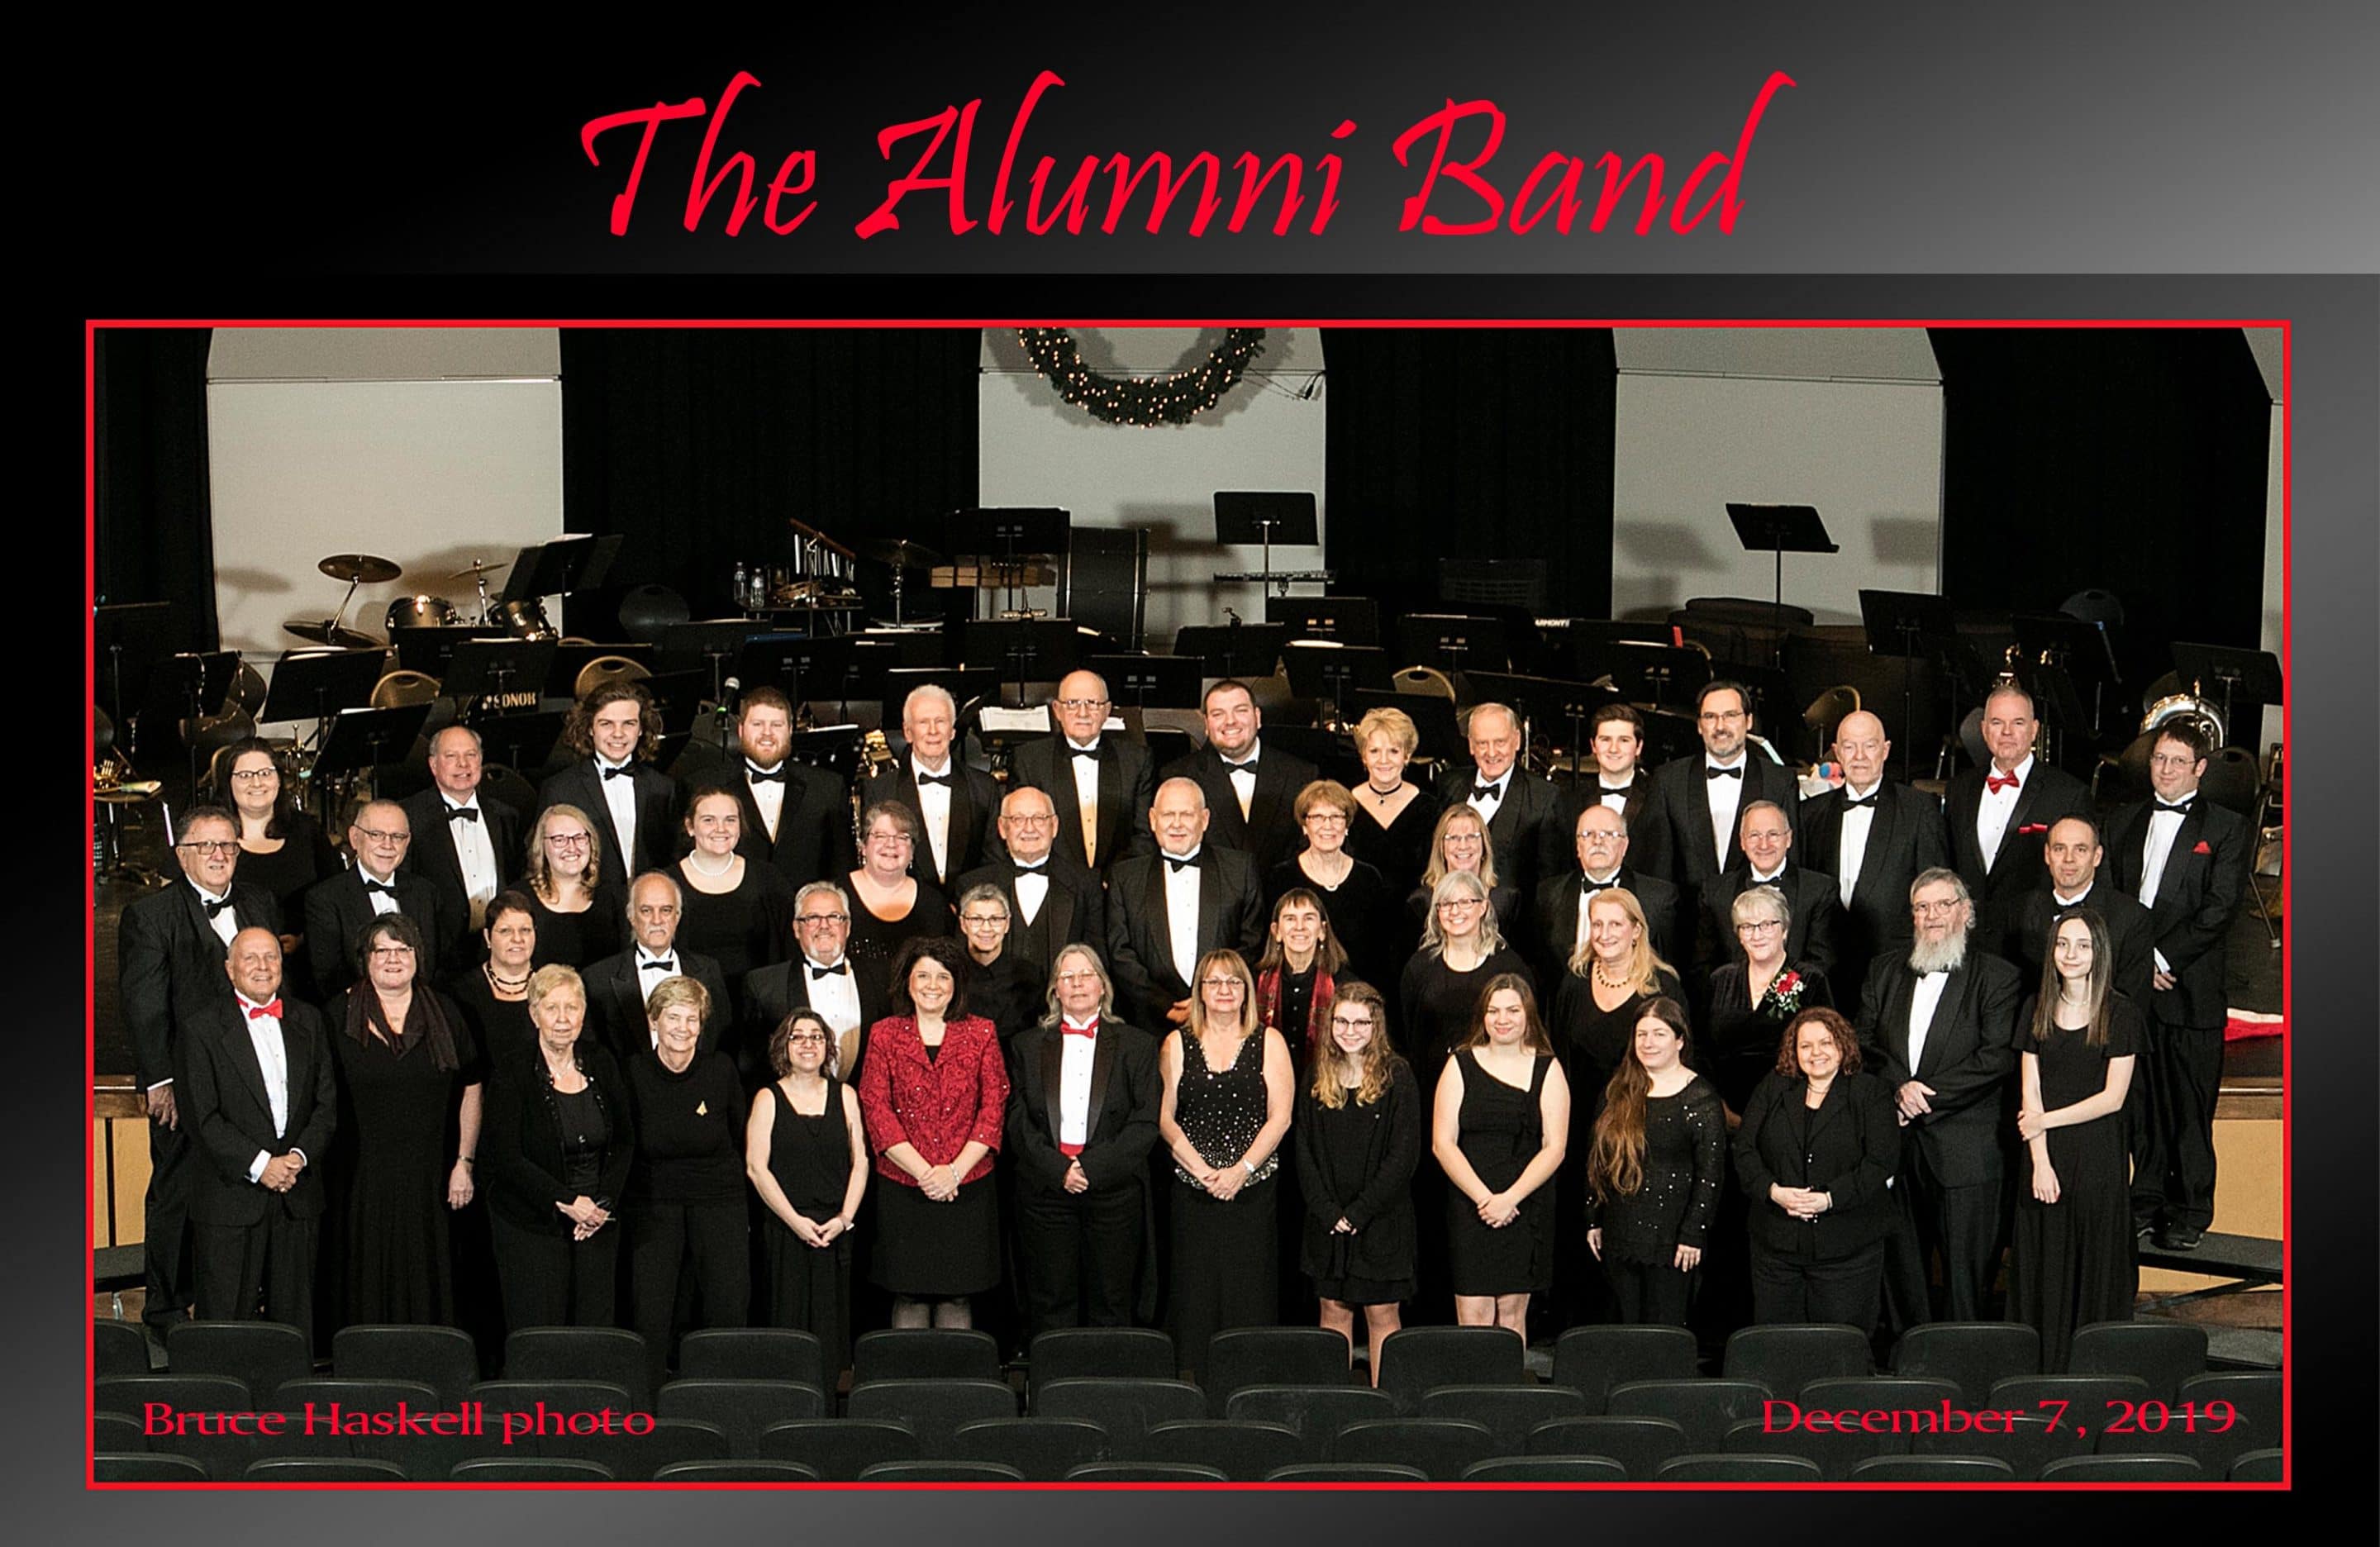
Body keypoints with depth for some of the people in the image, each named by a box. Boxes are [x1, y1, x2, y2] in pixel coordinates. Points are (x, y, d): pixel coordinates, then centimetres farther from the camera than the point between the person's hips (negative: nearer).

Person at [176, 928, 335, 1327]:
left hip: (299, 1197, 4)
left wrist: (300, 1155, -8)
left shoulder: (307, 1022, 11)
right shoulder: (203, 1030, -3)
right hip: (231, 1198, -4)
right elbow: (202, 1116, -9)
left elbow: (327, 1102, 8)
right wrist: (258, 1164, -16)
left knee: (296, 1320, 7)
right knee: (226, 1321, -1)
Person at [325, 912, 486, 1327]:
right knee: (367, 1288, 2)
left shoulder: (444, 1013, 6)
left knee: (426, 1287, 4)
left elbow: (470, 1090, 9)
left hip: (429, 1179, 1)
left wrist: (465, 1162, 2)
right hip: (360, 1179, -1)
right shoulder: (340, 1016, 1)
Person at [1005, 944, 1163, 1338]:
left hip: (1114, 1191, -1)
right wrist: (1058, 1169, -11)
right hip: (1045, 1189, 1)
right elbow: (1018, 1120, 4)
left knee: (1111, 1304, 1)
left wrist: (1093, 1167, -11)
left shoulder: (1137, 1046, 9)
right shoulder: (1027, 1045, 13)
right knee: (1051, 1304, 1)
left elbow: (1145, 1122, 1)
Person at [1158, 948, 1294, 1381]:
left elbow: (1279, 1117, -1)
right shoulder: (1178, 1044, 8)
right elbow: (1165, 1118, 4)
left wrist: (1240, 1170, -11)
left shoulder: (1269, 1043, 6)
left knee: (1249, 1291, -3)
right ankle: (1195, 1386, 3)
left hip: (1254, 1187, -1)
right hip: (1193, 1190, 1)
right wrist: (1203, 1171, -8)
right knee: (1196, 1291, -1)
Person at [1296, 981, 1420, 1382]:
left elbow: (1404, 1155, -9)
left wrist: (1359, 1211, -13)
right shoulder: (1318, 1078, 7)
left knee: (1382, 1312, 0)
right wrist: (1328, 1211, -8)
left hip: (1382, 1218, -3)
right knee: (1334, 1310, 6)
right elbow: (1304, 1152, 4)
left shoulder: (1397, 1076, -4)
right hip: (1328, 1222, 3)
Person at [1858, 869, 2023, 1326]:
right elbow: (1865, 1043, 9)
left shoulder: (1997, 977, 1)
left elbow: (1998, 1057, -9)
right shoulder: (1886, 973, 15)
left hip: (1963, 1149, -4)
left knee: (1965, 1266, -1)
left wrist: (1927, 1098, -12)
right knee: (1899, 1262, 8)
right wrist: (1899, 1088, -11)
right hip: (1895, 1142, 4)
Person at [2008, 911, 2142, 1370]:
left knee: (2095, 1266, 2)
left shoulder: (2121, 1014, -3)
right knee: (2043, 1270, 5)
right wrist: (2040, 1161, -8)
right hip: (2045, 1159, 3)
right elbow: (2030, 1091, 1)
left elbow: (2112, 1097, -7)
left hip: (2099, 1156, -3)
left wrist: (2046, 1120, -8)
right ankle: (2041, 1376, 12)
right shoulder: (2036, 1011, 6)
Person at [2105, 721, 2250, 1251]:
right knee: (2141, 1101, 7)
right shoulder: (2125, 823, 15)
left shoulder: (2227, 828, 1)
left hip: (2191, 988, -4)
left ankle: (2190, 1213, 8)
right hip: (2132, 988, 4)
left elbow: (2220, 908, -7)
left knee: (2190, 1105, 0)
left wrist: (2161, 957, -12)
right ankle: (2146, 1201, 17)